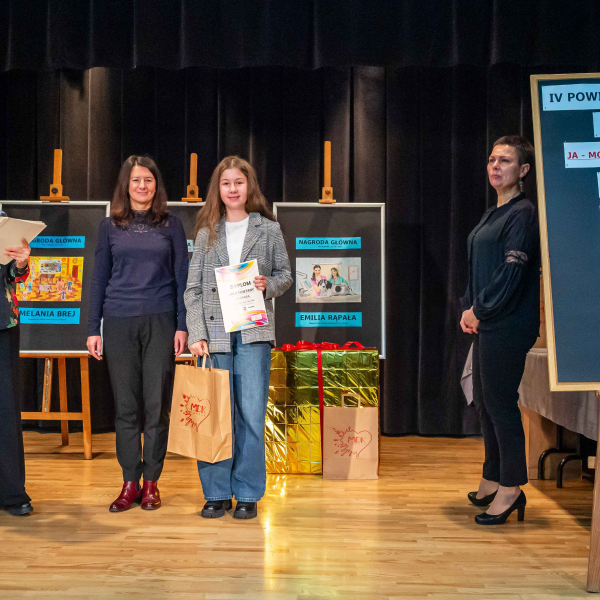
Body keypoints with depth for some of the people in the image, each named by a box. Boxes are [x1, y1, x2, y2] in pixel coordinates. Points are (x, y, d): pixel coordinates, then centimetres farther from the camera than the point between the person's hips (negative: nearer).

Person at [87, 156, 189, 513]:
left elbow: (182, 278, 5)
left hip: (160, 322, -1)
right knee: (126, 405, 4)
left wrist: (182, 325, -3)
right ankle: (130, 482, 13)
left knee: (157, 404, 2)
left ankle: (151, 482, 13)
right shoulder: (110, 227, 10)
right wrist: (94, 328, 6)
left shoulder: (171, 225, 7)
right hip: (119, 323, 1)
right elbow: (100, 279, 11)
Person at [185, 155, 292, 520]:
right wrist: (196, 334, -4)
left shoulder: (269, 229, 8)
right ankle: (217, 493, 16)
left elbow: (286, 274, 12)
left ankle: (248, 494, 10)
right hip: (215, 334, 1)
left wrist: (268, 285, -10)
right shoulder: (207, 233, 10)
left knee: (251, 414, -2)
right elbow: (194, 289, 6)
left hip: (254, 333, -1)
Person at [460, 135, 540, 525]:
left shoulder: (523, 213, -10)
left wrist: (480, 310, -11)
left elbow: (512, 272, -17)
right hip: (487, 325, 9)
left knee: (501, 403, -6)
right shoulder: (493, 216, 17)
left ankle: (511, 489, 4)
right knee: (485, 402, 14)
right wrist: (469, 308, 7)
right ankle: (492, 482, 26)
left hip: (508, 326, -9)